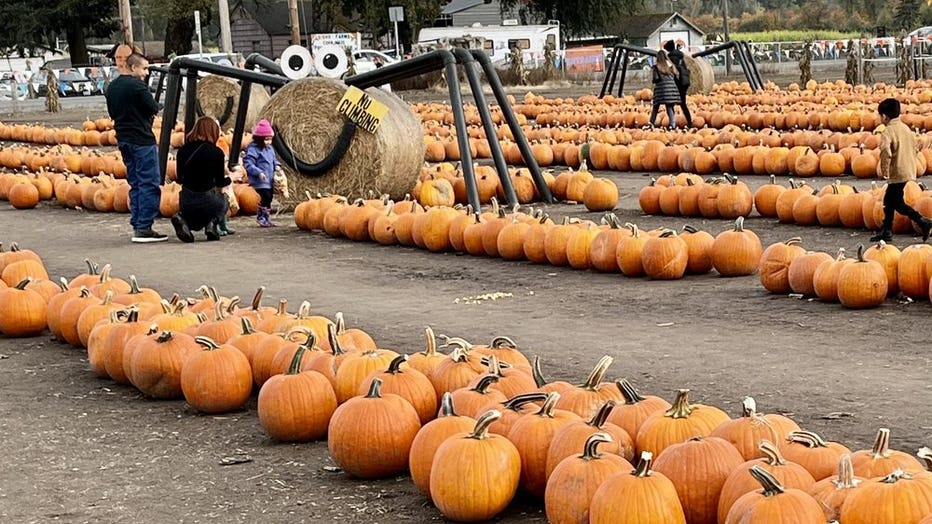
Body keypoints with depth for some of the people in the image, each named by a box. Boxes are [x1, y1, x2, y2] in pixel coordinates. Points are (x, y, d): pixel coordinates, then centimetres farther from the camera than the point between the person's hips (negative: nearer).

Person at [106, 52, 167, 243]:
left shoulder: (112, 87, 13)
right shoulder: (137, 85, -14)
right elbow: (154, 109, -13)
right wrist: (146, 113, 7)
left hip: (123, 139, 9)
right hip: (142, 140, -9)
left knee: (135, 184, 14)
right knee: (149, 184, -6)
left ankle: (136, 225, 14)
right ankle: (144, 228, -9)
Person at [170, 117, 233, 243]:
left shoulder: (183, 150, 0)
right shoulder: (216, 152, -10)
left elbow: (180, 179, 10)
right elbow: (220, 182, 0)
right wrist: (231, 178, 23)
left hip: (185, 201, 2)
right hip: (207, 201, -2)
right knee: (223, 203, 35)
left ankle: (182, 218, -2)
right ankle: (213, 222, 1)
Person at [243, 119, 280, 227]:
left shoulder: (270, 148, 12)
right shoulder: (253, 149, -14)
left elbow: (273, 159, 26)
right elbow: (248, 164, -20)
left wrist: (276, 165, 4)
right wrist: (259, 172, -28)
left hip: (269, 180, 8)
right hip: (259, 180, -8)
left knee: (269, 198, 12)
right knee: (266, 196, -17)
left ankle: (267, 218, 24)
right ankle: (261, 217, -3)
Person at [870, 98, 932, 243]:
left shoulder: (888, 131, -16)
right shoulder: (905, 128, 10)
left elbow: (886, 152, -29)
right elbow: (915, 149, 16)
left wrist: (884, 171, -18)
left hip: (897, 173, -9)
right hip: (909, 170, 9)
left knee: (897, 203, -1)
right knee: (889, 200, 17)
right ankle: (886, 231, 21)